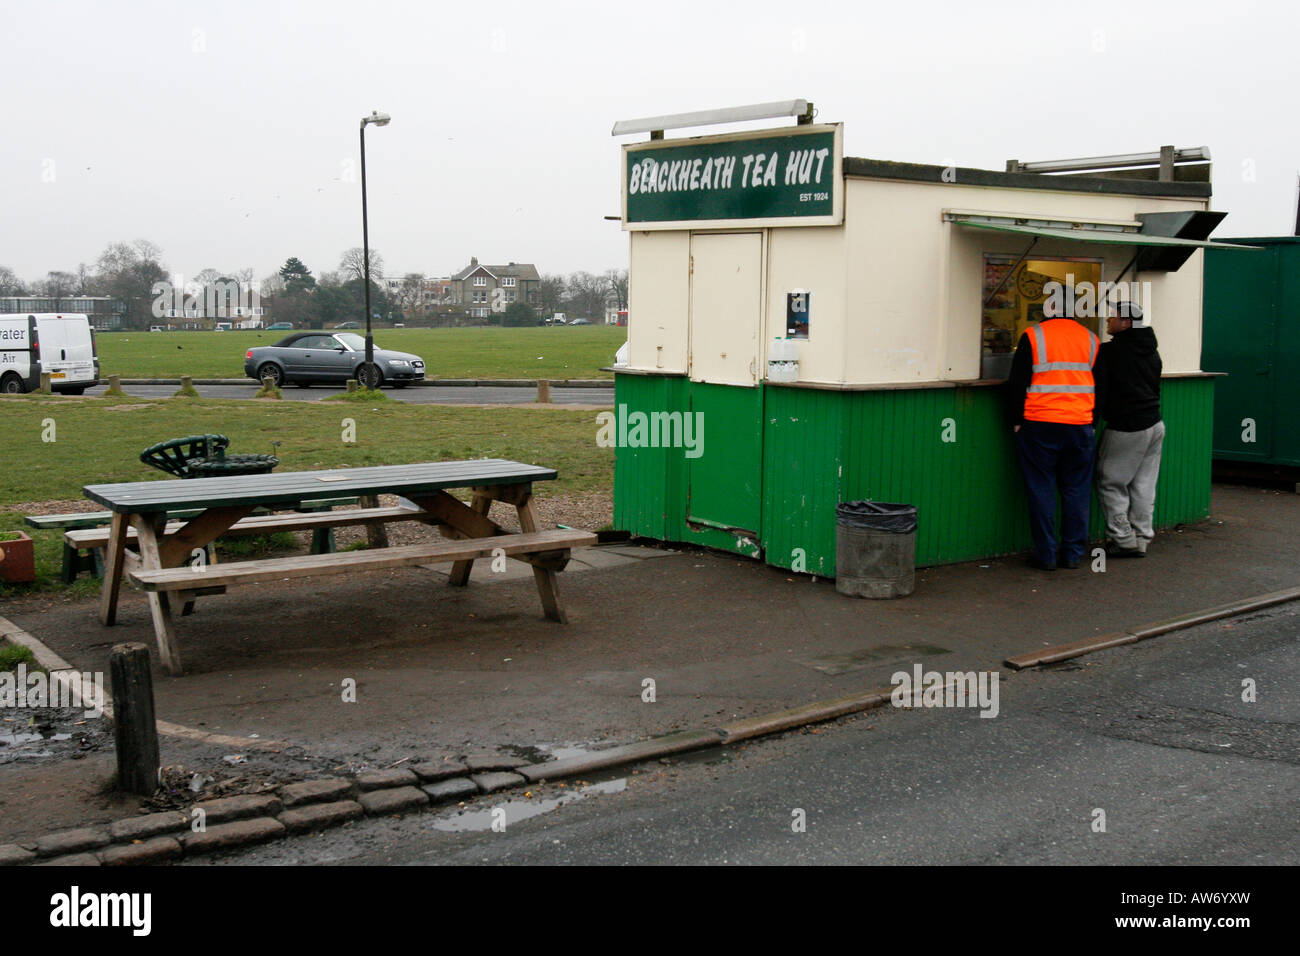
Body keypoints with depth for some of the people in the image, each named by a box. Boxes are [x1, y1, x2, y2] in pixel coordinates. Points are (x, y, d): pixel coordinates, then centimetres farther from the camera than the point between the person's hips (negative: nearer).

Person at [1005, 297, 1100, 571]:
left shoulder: (1033, 336, -2)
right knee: (1077, 491, 10)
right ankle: (1073, 553, 13)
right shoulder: (1090, 339, 10)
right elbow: (1100, 386, 15)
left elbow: (1017, 384, -3)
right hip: (1080, 425, 3)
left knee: (1041, 489, 3)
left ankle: (1046, 555, 4)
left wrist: (1017, 421, 4)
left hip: (1039, 425, -3)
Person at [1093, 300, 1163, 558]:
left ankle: (1124, 540, 0)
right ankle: (1141, 540, 15)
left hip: (1125, 429, -8)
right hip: (1155, 425, 8)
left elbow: (1099, 391, -12)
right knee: (1143, 486, 12)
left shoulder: (1110, 351, -12)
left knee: (1110, 484, 2)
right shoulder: (1151, 351, 13)